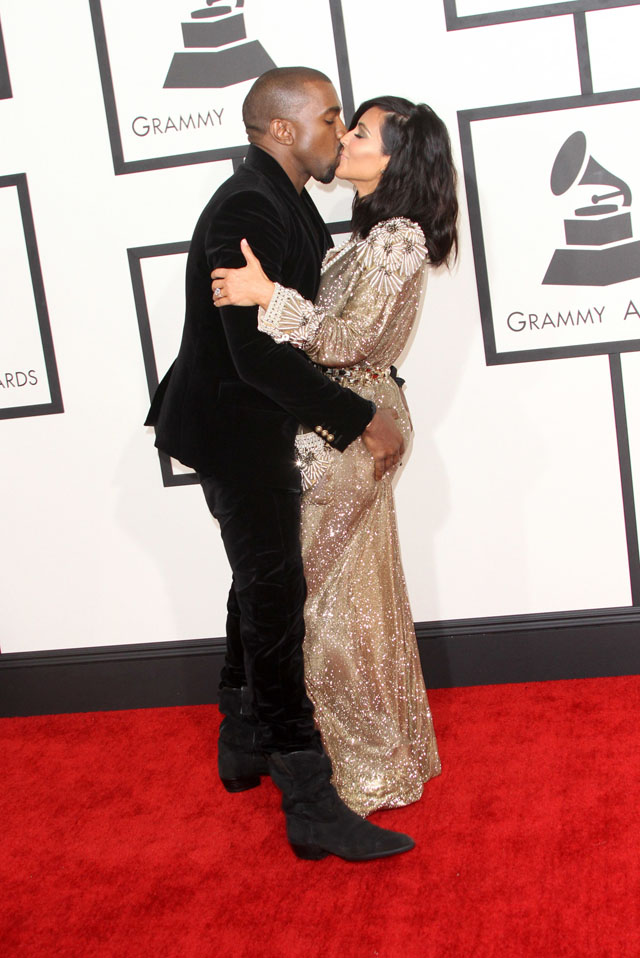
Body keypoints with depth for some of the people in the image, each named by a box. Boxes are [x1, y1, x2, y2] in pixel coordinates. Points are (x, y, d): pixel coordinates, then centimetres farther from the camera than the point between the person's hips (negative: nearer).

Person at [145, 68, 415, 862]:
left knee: (260, 587, 21)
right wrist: (362, 418, -24)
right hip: (234, 431, -11)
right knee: (276, 603, -7)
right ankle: (311, 808, -1)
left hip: (251, 429, 11)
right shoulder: (248, 211, -24)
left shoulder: (284, 203, 9)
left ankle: (243, 746, 38)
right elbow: (259, 355, -29)